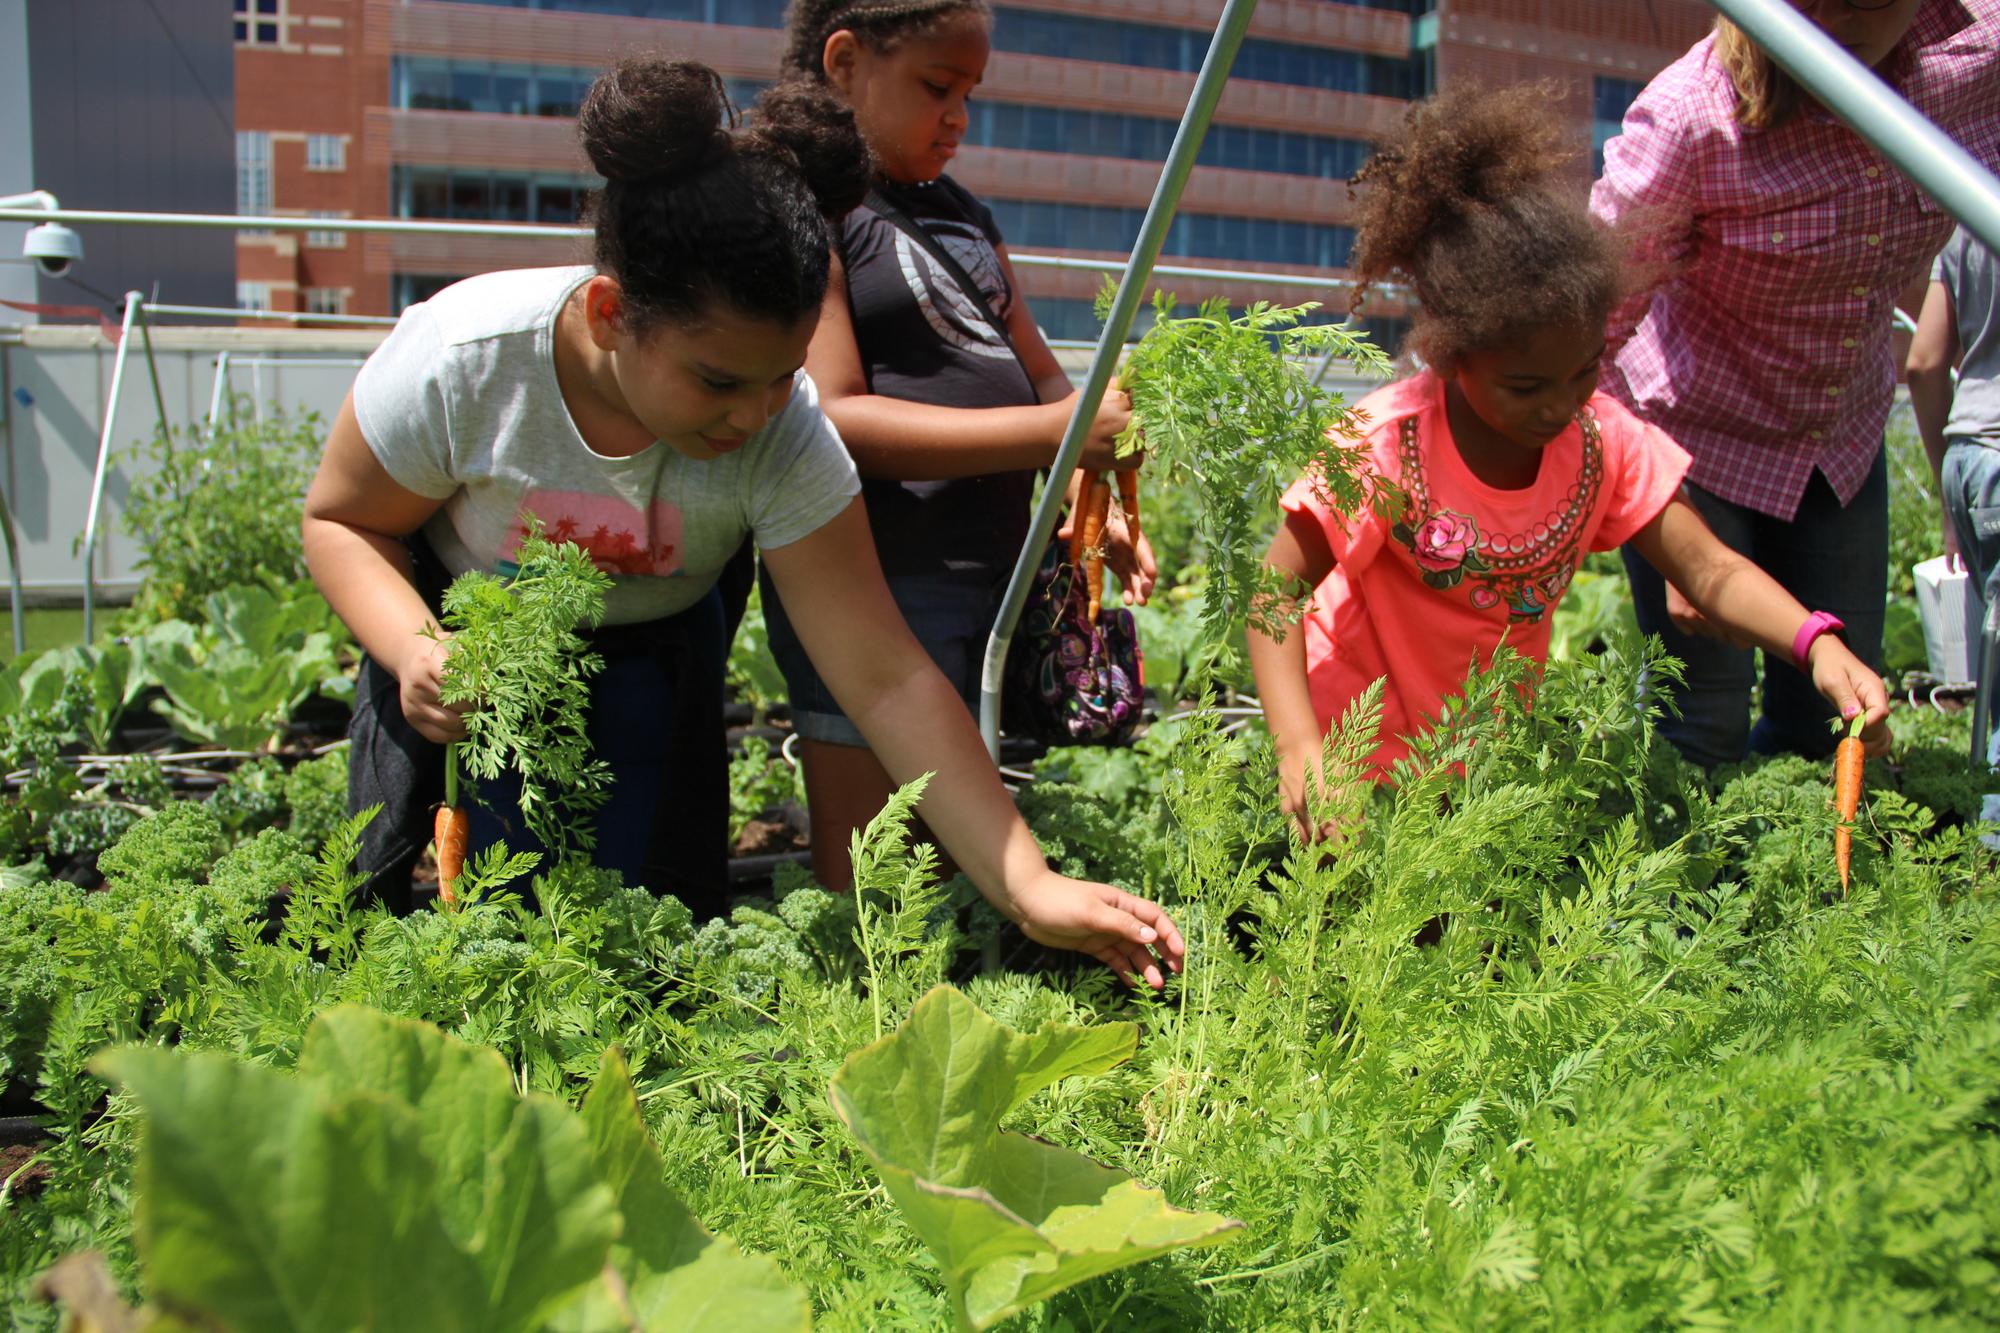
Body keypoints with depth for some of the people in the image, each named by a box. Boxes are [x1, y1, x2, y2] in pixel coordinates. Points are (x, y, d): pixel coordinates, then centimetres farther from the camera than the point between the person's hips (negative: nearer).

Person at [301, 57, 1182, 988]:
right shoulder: (460, 360, -31)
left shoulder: (784, 435, -30)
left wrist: (1027, 887, -36)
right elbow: (342, 521, -12)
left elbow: (887, 680, -30)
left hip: (642, 666, 1)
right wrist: (411, 649, -33)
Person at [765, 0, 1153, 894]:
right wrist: (1050, 434, -22)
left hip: (997, 576, 8)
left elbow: (1036, 371, 23)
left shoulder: (964, 215, 18)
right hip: (875, 588, -8)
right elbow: (835, 421, -18)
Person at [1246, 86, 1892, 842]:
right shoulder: (1386, 447, -26)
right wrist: (1298, 746, -37)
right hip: (1364, 750, -4)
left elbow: (1709, 570, -12)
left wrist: (1816, 644, -32)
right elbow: (1280, 591, -23)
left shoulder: (1602, 438, -11)